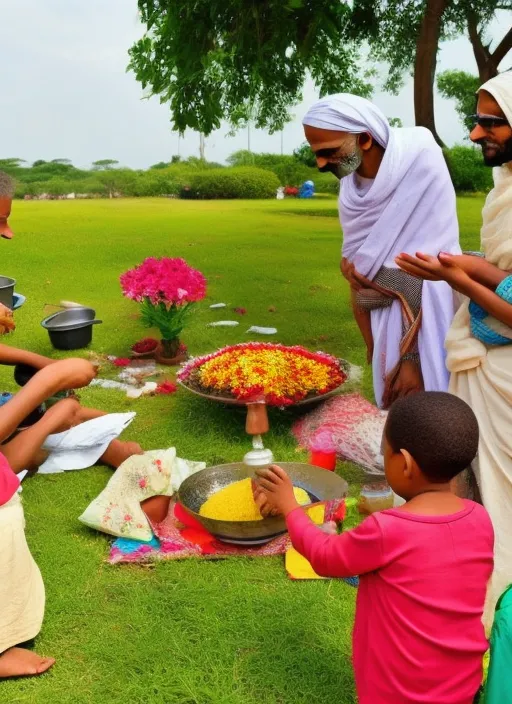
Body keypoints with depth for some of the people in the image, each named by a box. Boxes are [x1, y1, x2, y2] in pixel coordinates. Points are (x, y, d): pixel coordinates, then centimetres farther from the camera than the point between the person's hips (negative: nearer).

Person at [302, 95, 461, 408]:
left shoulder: (421, 166, -19)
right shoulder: (352, 181, 0)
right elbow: (358, 265, 8)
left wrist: (413, 357, -18)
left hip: (423, 322, -6)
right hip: (383, 315, 6)